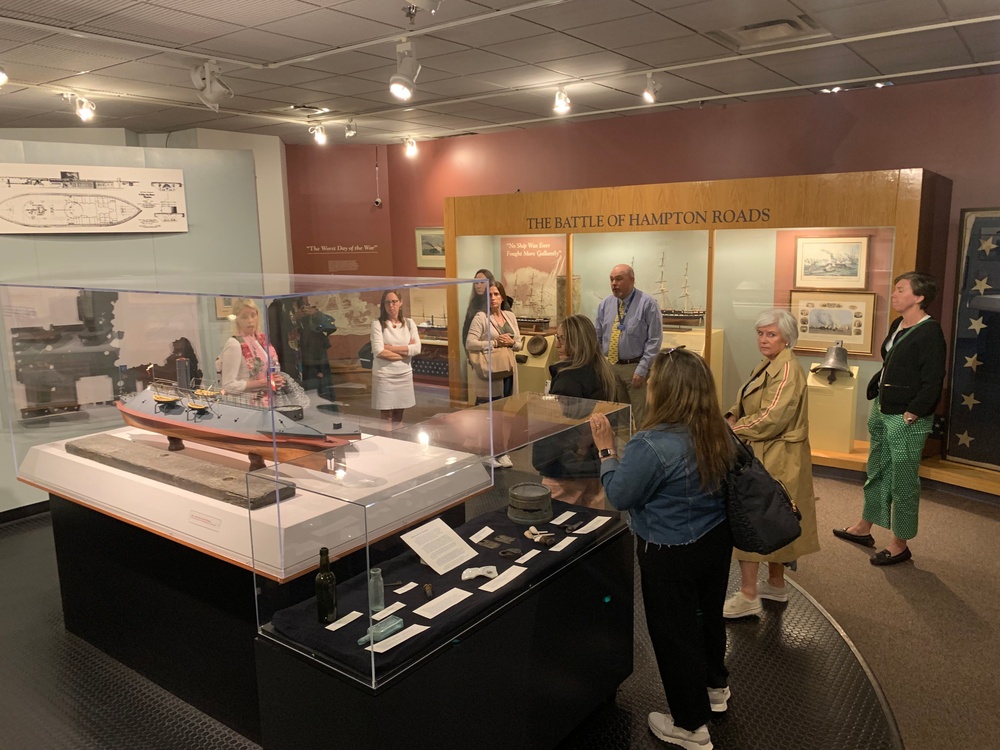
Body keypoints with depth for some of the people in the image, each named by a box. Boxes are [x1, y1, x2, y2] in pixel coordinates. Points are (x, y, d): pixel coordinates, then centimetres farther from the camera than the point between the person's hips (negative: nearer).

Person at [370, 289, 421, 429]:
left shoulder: (409, 323, 5)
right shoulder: (377, 324, -5)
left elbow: (417, 349, -6)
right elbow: (378, 351, -16)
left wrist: (390, 348, -12)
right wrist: (406, 350, -8)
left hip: (404, 375, 4)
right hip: (384, 375, -3)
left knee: (399, 416, 12)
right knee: (387, 417, 1)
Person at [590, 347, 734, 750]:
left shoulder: (652, 445, -30)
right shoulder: (718, 431, -6)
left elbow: (620, 496, -19)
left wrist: (606, 449, -10)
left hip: (671, 555, -7)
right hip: (716, 539, 8)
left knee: (674, 632, 11)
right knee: (708, 614, 27)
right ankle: (715, 687, 51)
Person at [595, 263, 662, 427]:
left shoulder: (647, 304, -9)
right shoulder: (605, 304, 7)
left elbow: (654, 341, -12)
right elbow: (598, 338, 13)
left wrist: (641, 370, -16)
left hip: (635, 367, -5)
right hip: (610, 367, 5)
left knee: (642, 418, -1)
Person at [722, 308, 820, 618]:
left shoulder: (787, 369, -19)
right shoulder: (768, 364, 13)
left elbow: (771, 419, -26)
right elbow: (747, 402, 14)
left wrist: (733, 429, -15)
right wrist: (732, 417, -6)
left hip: (774, 459, -10)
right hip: (767, 457, 10)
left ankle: (748, 597, -1)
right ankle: (776, 584, 32)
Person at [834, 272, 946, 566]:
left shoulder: (930, 333, -17)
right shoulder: (897, 325, 8)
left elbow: (932, 383, -19)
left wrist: (910, 415, -17)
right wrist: (874, 396, 10)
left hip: (906, 420, -9)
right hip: (883, 413, 9)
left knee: (903, 483, 3)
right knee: (877, 473, 20)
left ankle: (900, 545, 17)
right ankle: (864, 529, 35)